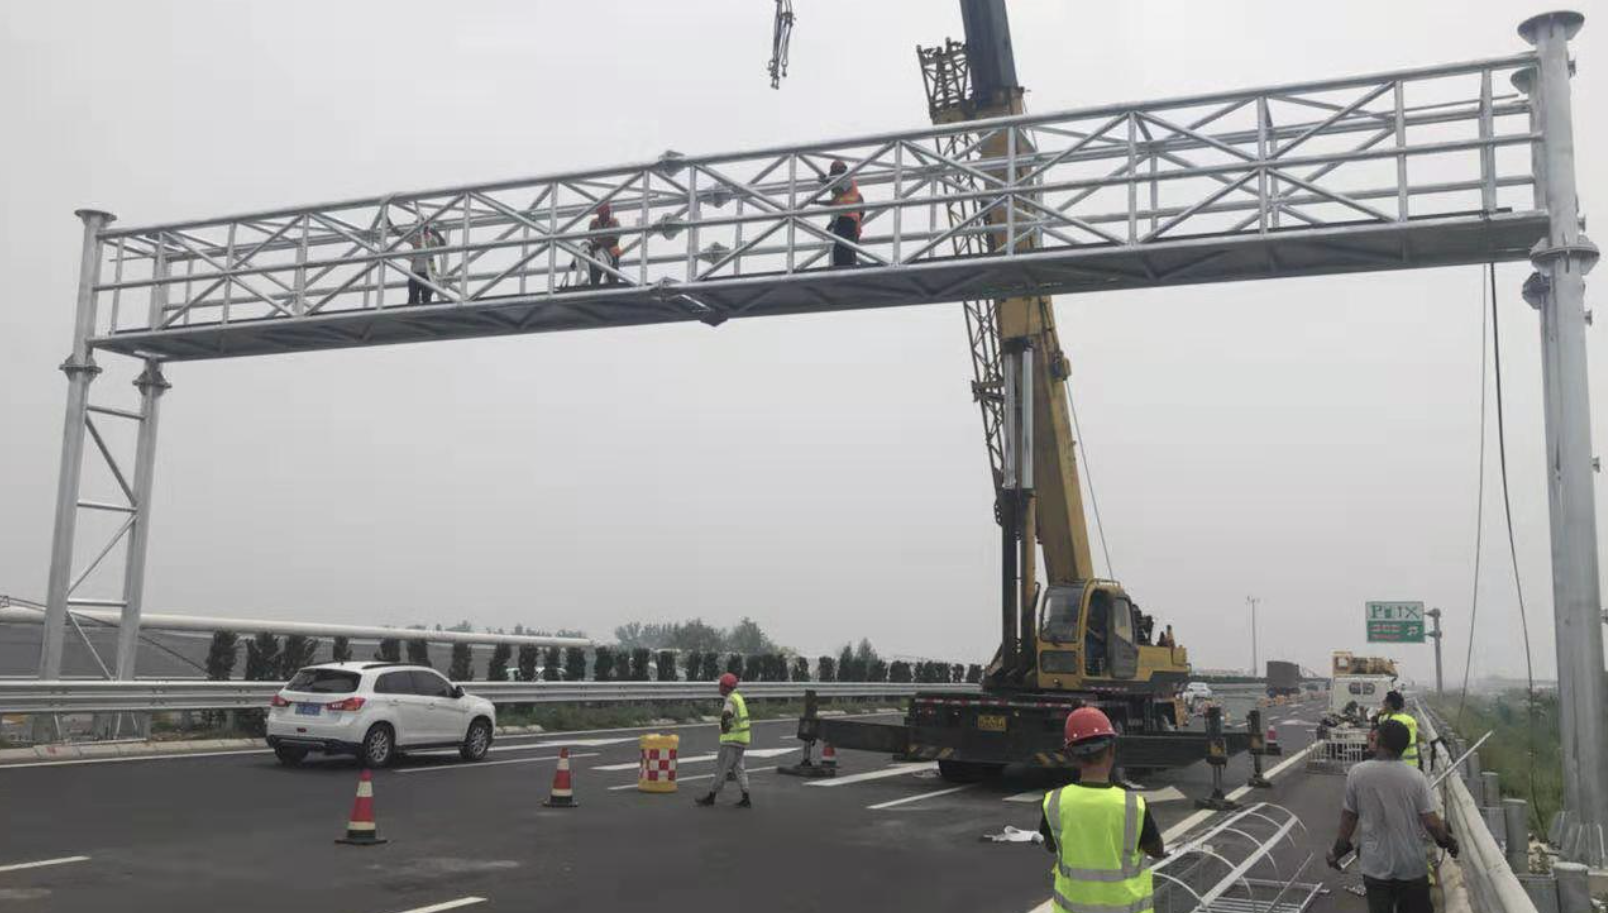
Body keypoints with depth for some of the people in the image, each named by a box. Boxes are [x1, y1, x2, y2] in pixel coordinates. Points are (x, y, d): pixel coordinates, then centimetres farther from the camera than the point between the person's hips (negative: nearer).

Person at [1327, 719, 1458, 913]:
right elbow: (1431, 822, -11)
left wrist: (1339, 849, 10)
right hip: (1412, 865, 0)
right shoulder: (1415, 776, -14)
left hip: (1375, 866, 0)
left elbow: (1349, 817, -4)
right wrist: (1447, 841, 9)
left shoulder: (1356, 773, -12)